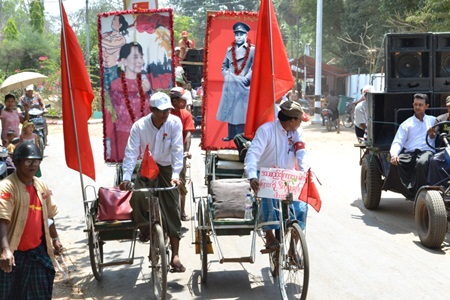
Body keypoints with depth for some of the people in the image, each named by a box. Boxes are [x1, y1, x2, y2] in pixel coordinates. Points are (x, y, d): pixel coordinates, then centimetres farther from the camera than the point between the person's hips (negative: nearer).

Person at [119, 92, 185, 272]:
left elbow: (177, 150, -20)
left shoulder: (175, 123, -15)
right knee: (136, 197, -25)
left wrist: (175, 175, -31)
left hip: (167, 169, 0)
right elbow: (131, 152, -18)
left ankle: (175, 256, -2)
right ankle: (145, 229, 7)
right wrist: (126, 178, -29)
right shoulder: (139, 126, -15)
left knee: (172, 210, -6)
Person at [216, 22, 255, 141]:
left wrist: (245, 79, -12)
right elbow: (224, 66, 20)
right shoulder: (229, 50, 13)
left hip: (243, 86, -5)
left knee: (241, 111, -5)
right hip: (229, 85, 5)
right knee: (229, 110, 9)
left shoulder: (252, 50, -2)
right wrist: (227, 75, 3)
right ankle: (231, 135, 18)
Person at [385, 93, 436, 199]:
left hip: (427, 151, -1)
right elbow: (397, 142, 6)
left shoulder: (433, 120, 25)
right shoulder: (406, 124, 19)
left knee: (421, 163, -38)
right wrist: (394, 154, -14)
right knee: (395, 163, -32)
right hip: (409, 153, 1)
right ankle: (410, 192, -25)